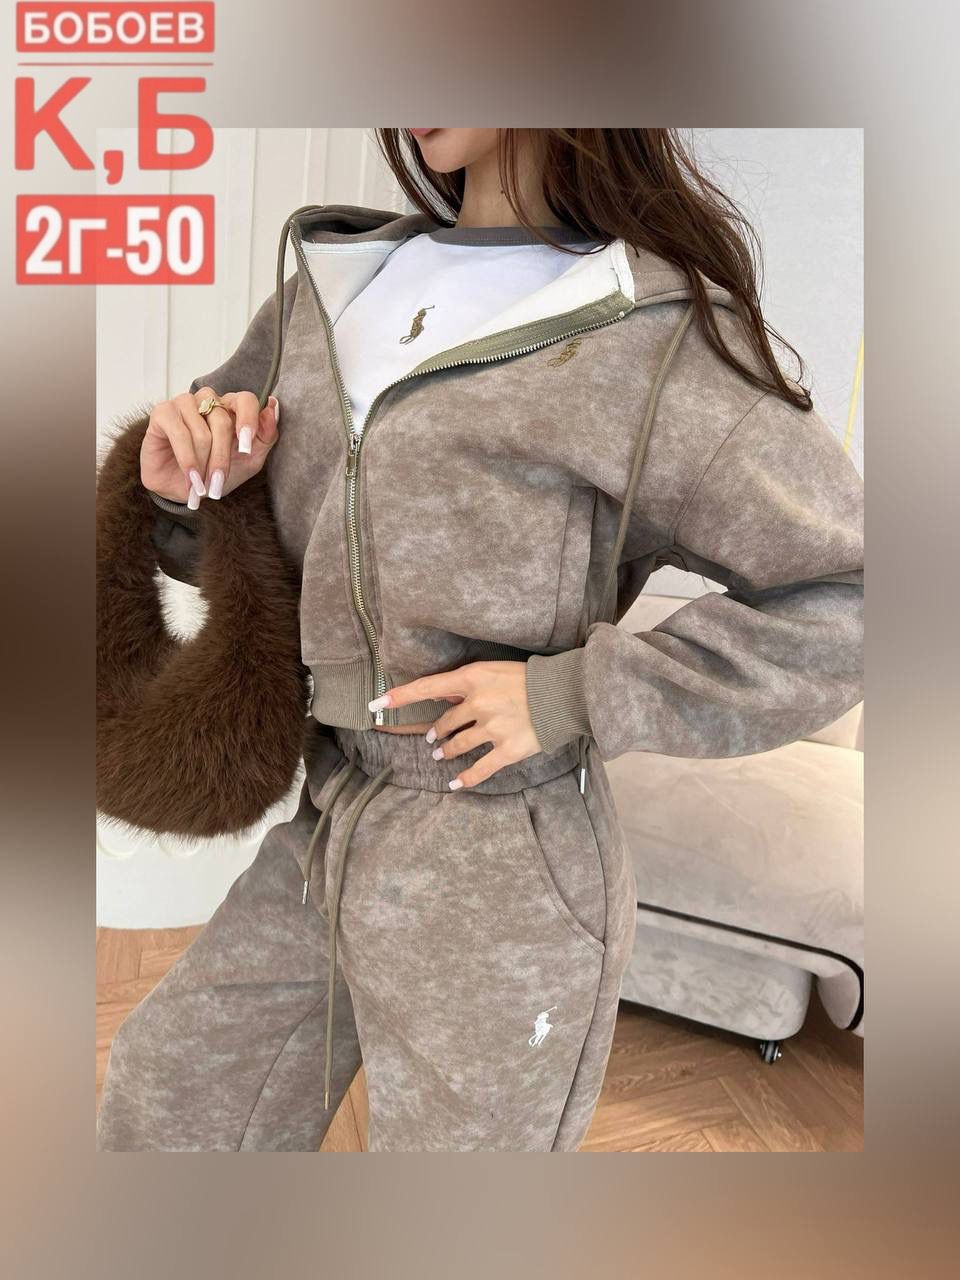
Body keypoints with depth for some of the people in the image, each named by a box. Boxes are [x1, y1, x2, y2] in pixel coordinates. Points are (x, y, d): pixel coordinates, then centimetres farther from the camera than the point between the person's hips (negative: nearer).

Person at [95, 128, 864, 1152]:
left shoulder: (658, 338, -13)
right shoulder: (328, 284, 6)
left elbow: (849, 596, -11)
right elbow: (239, 537, 16)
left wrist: (579, 698, -18)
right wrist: (184, 486, -7)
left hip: (498, 882, -6)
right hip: (323, 832, 7)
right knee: (159, 1116, 22)